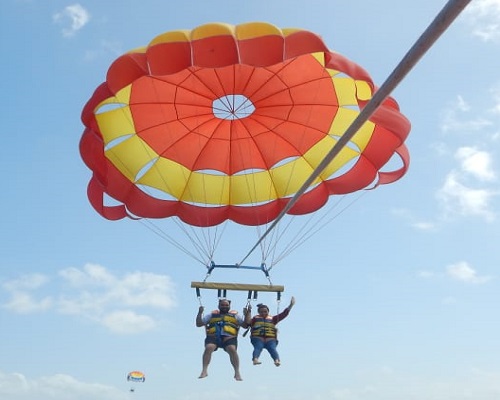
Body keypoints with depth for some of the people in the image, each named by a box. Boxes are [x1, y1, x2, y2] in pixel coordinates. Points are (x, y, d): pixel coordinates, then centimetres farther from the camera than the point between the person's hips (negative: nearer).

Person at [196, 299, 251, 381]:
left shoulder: (235, 315, 24)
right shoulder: (212, 314, 25)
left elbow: (245, 324, 15)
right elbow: (199, 324, 22)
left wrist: (247, 313, 6)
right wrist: (200, 313, 9)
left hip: (229, 338, -1)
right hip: (213, 336, 1)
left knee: (232, 349, -31)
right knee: (208, 348, -31)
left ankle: (237, 372, -26)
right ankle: (204, 370, -30)